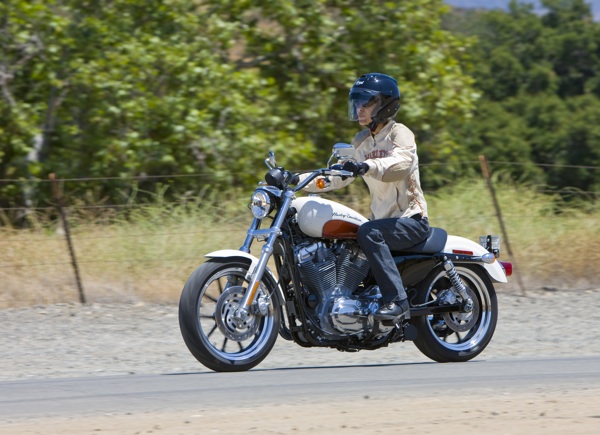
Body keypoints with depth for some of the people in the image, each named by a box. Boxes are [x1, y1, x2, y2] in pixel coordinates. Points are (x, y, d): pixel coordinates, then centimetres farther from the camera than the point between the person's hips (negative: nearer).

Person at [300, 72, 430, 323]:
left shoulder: (399, 133, -8)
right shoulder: (362, 141, 16)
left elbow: (401, 164, -30)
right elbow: (338, 177, 15)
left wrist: (367, 166, -48)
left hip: (411, 220, -8)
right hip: (382, 220, 8)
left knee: (368, 233, -36)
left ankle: (397, 301, -38)